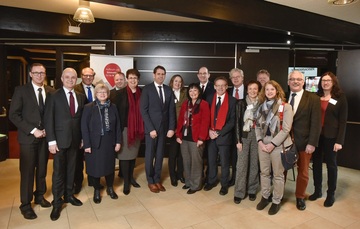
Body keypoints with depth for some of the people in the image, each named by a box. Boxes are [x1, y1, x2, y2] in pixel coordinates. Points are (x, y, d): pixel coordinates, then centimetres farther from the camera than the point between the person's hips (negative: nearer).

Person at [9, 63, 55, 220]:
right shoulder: (21, 90, -4)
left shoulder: (51, 91, 5)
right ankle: (25, 204, 18)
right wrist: (33, 130, -15)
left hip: (45, 136, 3)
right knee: (27, 171, 3)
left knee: (42, 169, 13)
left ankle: (39, 196, 31)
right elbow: (13, 115, -9)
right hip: (28, 137, -3)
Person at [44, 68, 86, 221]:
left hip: (75, 139, 4)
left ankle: (69, 195, 30)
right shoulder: (53, 96, -3)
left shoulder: (81, 97, 7)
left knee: (71, 169, 14)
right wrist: (51, 141, -12)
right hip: (59, 139, -3)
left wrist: (83, 138, 5)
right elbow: (48, 119, -7)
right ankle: (57, 202, 16)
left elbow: (82, 119, 8)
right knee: (58, 171, 3)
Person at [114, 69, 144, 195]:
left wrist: (142, 127, 2)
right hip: (125, 128, -3)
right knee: (125, 155, 2)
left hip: (137, 128, 3)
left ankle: (131, 177, 31)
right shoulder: (121, 93, -5)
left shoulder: (142, 93, 4)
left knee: (134, 154, 15)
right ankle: (126, 182, 13)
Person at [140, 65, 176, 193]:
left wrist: (171, 128, -2)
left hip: (164, 127, 4)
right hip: (151, 127, -3)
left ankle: (157, 179, 26)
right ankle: (150, 181, 23)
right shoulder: (147, 89, -5)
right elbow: (143, 110, -10)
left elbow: (171, 111, 6)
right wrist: (151, 128, -15)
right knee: (150, 155, 7)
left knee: (160, 155, 11)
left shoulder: (168, 90, 7)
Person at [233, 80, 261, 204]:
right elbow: (238, 122, -2)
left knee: (254, 164, 8)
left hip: (257, 136, 2)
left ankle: (252, 190, 23)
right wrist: (238, 140, -7)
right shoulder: (241, 103, 0)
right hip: (244, 135, -1)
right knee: (242, 164, -1)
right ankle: (239, 192, 8)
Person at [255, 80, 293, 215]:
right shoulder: (261, 106, 8)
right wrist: (260, 141, -5)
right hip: (263, 144, 5)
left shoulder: (285, 107, -8)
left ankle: (276, 201, 21)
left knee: (278, 174, 7)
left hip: (278, 145, -4)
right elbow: (257, 126, 8)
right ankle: (265, 197, 30)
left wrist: (272, 144, -15)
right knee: (264, 172, 14)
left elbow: (286, 129, -13)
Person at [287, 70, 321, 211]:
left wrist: (312, 143, -13)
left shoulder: (313, 99, -4)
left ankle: (300, 197, 34)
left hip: (303, 142, -2)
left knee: (303, 172, 14)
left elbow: (316, 123, -8)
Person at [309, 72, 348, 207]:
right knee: (316, 163, 10)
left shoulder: (340, 98, -2)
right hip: (316, 135, 3)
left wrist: (339, 141, -11)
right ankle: (317, 191, 25)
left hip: (331, 137, -3)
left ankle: (331, 194, 22)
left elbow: (343, 121, -5)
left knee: (331, 164, 9)